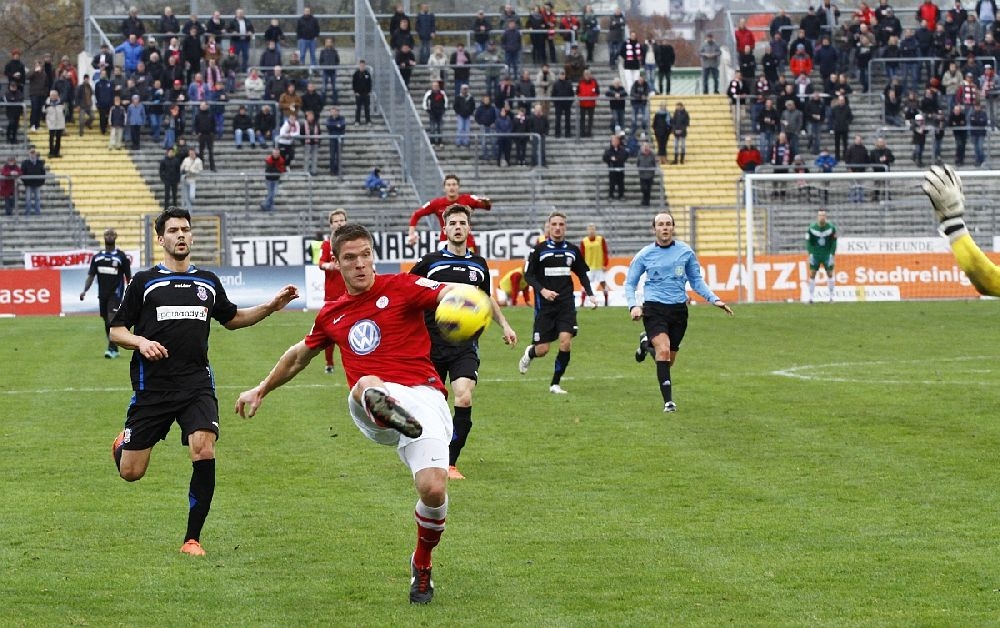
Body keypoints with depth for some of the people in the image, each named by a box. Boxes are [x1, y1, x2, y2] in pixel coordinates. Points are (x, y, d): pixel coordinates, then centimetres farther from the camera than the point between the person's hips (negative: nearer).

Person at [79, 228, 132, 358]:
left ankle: (111, 349, -20)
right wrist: (85, 290, -8)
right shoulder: (97, 257, 10)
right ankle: (114, 349, 22)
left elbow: (128, 277, 3)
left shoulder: (121, 256, 0)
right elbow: (91, 275, 7)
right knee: (107, 322, 10)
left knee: (112, 319, -18)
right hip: (102, 294, 5)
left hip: (115, 293, -5)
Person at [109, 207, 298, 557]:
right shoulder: (144, 282, 4)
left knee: (204, 452, -22)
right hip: (152, 386, -2)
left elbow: (232, 318, 30)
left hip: (197, 384, 2)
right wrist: (140, 342, -14)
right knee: (130, 473, 0)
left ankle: (192, 538, -9)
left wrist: (270, 307, 16)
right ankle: (123, 443, 41)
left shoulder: (208, 283, 14)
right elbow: (116, 331, 6)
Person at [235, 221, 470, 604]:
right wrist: (261, 390, 50)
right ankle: (384, 410, -74)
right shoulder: (332, 315, 22)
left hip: (422, 397, -3)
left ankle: (422, 566, 11)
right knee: (367, 385, -36)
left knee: (433, 489, -18)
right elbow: (299, 355, 41)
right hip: (370, 412, 3)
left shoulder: (401, 288, 8)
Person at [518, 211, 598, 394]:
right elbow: (528, 274, -2)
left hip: (566, 304, 2)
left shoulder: (573, 250, 8)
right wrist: (542, 290, -17)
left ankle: (555, 384, -1)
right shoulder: (539, 249, -2)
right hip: (545, 304, -2)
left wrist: (590, 294, 4)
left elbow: (582, 274, 18)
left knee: (566, 342, -15)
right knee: (542, 349, -3)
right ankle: (529, 353, 36)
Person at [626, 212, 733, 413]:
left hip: (678, 309, 3)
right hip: (654, 308, -3)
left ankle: (647, 344, 42)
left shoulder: (685, 252, 4)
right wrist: (633, 306, -8)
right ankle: (668, 401, -18)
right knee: (664, 350, -23)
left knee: (669, 360, 9)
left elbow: (696, 281, 15)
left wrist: (714, 299, 3)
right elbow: (630, 283, 10)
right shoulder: (645, 255, 1)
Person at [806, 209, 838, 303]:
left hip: (827, 254, 0)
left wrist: (832, 254, -7)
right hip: (815, 254, 0)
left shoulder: (831, 227, -7)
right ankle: (811, 297, 4)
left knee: (830, 274, 0)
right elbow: (808, 241, -1)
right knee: (812, 274, -3)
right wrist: (810, 253, -9)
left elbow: (834, 242, -1)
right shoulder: (812, 228, -7)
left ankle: (831, 297, 10)